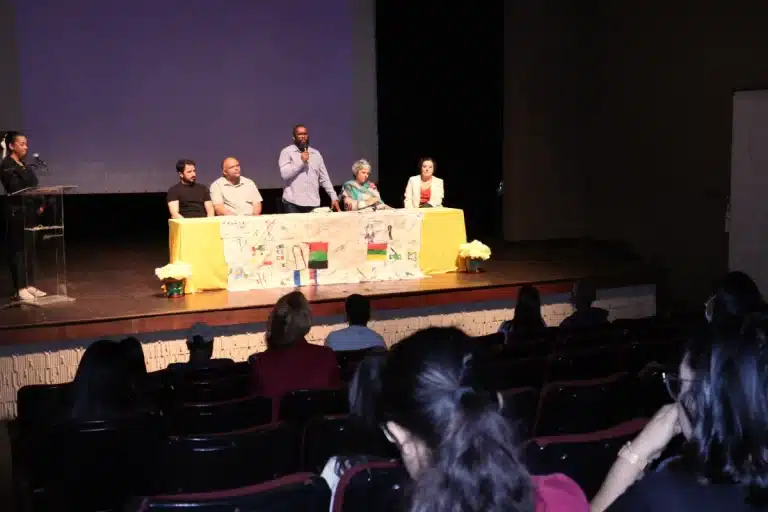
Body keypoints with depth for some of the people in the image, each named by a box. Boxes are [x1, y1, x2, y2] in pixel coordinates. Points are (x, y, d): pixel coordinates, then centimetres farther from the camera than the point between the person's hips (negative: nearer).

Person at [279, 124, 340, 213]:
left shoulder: (316, 154, 15)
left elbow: (324, 178, 14)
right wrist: (301, 162, -12)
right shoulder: (287, 152, 2)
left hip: (313, 204, 4)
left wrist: (334, 197, 6)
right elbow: (284, 174, -11)